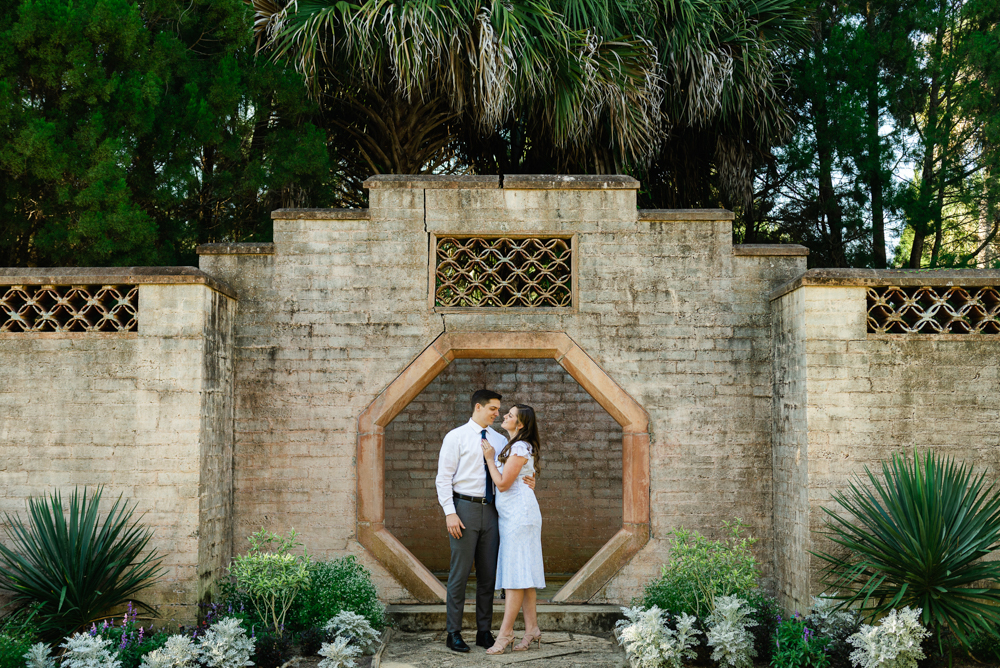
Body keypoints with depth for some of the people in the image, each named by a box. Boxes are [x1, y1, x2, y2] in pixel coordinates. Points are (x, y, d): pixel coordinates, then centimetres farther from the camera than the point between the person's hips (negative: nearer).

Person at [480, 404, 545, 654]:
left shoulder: (520, 448, -13)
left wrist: (490, 458, -8)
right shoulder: (512, 446, 18)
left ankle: (505, 632, -7)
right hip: (510, 514, 10)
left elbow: (503, 483, -15)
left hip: (519, 513, -10)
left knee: (516, 571, -8)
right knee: (523, 572, 8)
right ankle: (532, 628, 10)